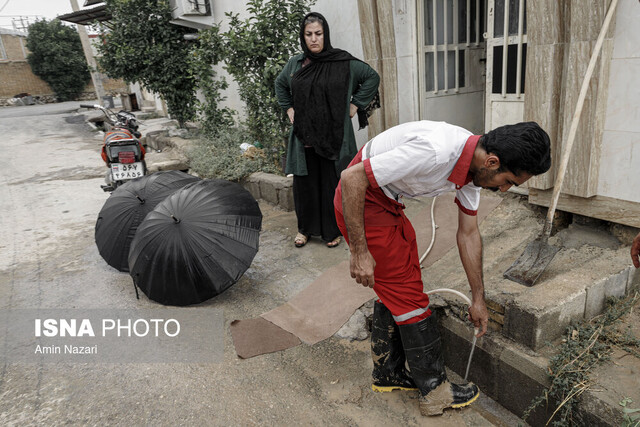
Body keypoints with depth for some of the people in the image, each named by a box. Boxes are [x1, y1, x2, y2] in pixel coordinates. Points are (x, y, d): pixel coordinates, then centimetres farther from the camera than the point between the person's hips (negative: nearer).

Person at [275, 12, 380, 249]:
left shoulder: (343, 62, -3)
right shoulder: (295, 63, 8)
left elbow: (372, 77, 6)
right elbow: (280, 84, 27)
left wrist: (354, 105, 1)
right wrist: (289, 109, 14)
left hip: (334, 136, -3)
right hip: (304, 136, 3)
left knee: (332, 184, 3)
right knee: (304, 183, 8)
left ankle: (332, 230, 19)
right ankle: (305, 228, 26)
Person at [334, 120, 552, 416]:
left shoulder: (474, 166, -3)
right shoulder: (435, 151, -32)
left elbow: (468, 234, 9)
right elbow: (352, 178, -28)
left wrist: (478, 299, 16)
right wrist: (359, 251, -24)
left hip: (386, 202, 9)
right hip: (358, 200, -9)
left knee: (394, 289, 14)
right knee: (408, 295, -2)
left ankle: (387, 373, 32)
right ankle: (434, 391, 15)